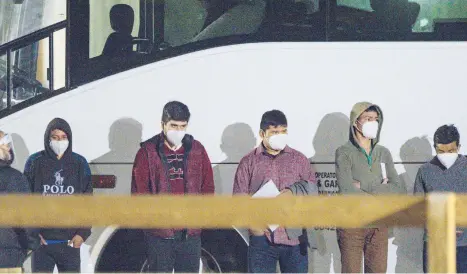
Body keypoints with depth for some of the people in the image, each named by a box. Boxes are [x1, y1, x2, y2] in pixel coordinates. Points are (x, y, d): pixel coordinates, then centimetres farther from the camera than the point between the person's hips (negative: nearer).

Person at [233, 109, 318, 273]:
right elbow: (239, 198, 3)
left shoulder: (299, 160, 11)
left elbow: (313, 190, 7)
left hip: (294, 237, 1)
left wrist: (294, 192, -14)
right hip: (262, 237, -1)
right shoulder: (249, 162, 8)